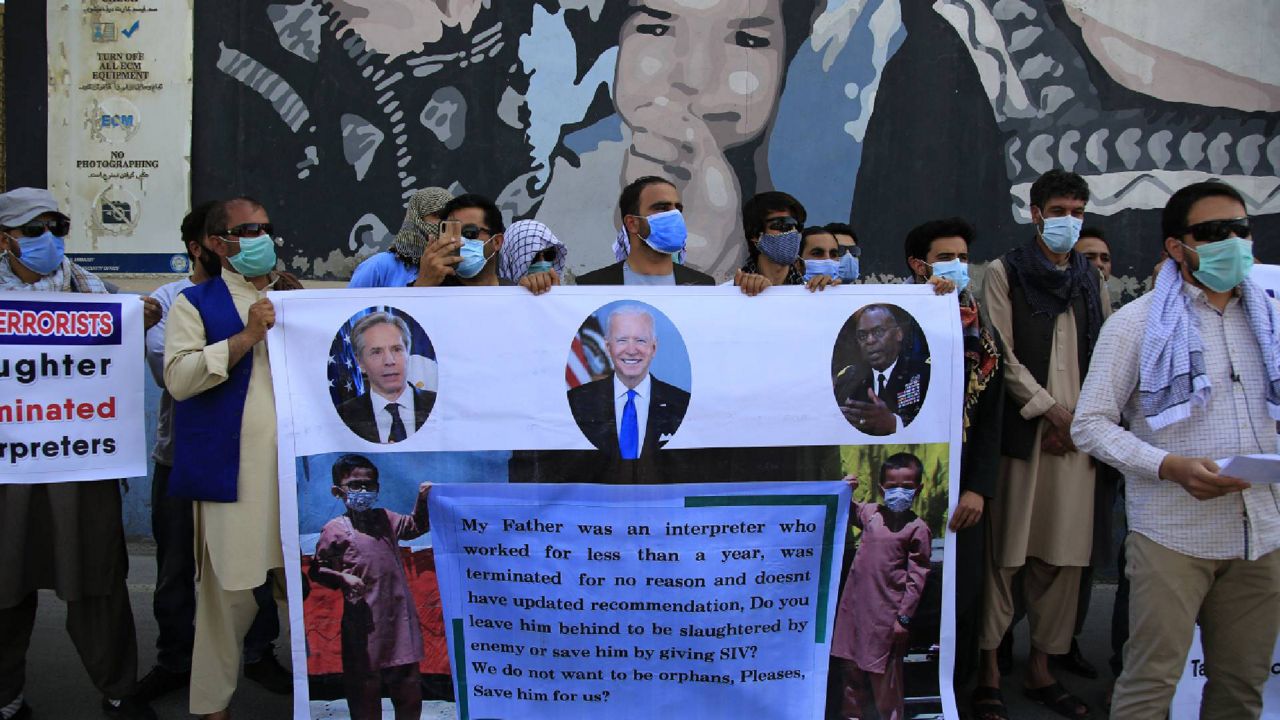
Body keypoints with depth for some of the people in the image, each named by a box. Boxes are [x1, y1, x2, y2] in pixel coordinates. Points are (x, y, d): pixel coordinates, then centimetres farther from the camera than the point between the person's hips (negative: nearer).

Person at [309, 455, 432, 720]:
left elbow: (416, 526, 24)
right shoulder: (335, 530, -6)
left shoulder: (384, 519, 8)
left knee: (408, 683, 13)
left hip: (399, 616, 5)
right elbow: (317, 570, -2)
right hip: (364, 623, -4)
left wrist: (422, 499, 9)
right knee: (364, 687, 5)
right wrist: (342, 578, -18)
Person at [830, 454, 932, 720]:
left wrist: (904, 618, -10)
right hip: (856, 604, 5)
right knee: (852, 666, 17)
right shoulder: (870, 513, 4)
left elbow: (917, 576, -9)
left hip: (887, 611, -5)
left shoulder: (917, 528, -10)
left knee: (884, 673, 6)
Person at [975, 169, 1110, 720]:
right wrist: (1051, 410, -9)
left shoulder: (1091, 278, 18)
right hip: (1021, 427, -5)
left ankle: (1040, 669, 17)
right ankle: (988, 670, 4)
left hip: (1077, 433, 5)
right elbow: (1001, 354, -5)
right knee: (1005, 552, -4)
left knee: (1063, 555, 6)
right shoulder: (1004, 272, 4)